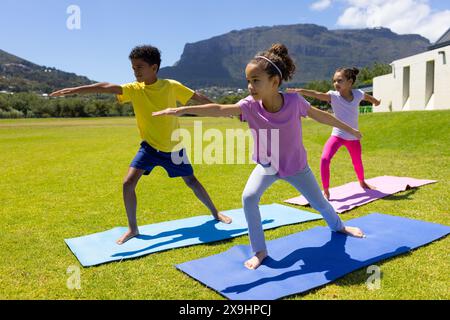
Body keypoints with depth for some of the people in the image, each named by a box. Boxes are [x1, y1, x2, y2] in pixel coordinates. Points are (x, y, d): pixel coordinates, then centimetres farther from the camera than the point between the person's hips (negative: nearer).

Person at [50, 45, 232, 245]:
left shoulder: (171, 86, -13)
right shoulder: (134, 89, -9)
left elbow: (199, 98, -4)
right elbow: (106, 87, -22)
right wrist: (73, 90, -31)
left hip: (173, 147, -1)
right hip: (149, 146, 2)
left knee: (191, 181, 11)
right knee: (128, 183, -11)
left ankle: (215, 213, 34)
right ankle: (132, 229, 8)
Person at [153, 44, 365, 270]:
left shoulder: (293, 101, -26)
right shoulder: (250, 105, -26)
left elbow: (319, 115, -10)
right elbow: (219, 110, -37)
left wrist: (349, 129, 3)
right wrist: (183, 109, -50)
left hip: (296, 165, 0)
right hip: (267, 165, 0)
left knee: (319, 202, 17)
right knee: (249, 197, -24)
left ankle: (338, 226, 53)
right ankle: (260, 251, -6)